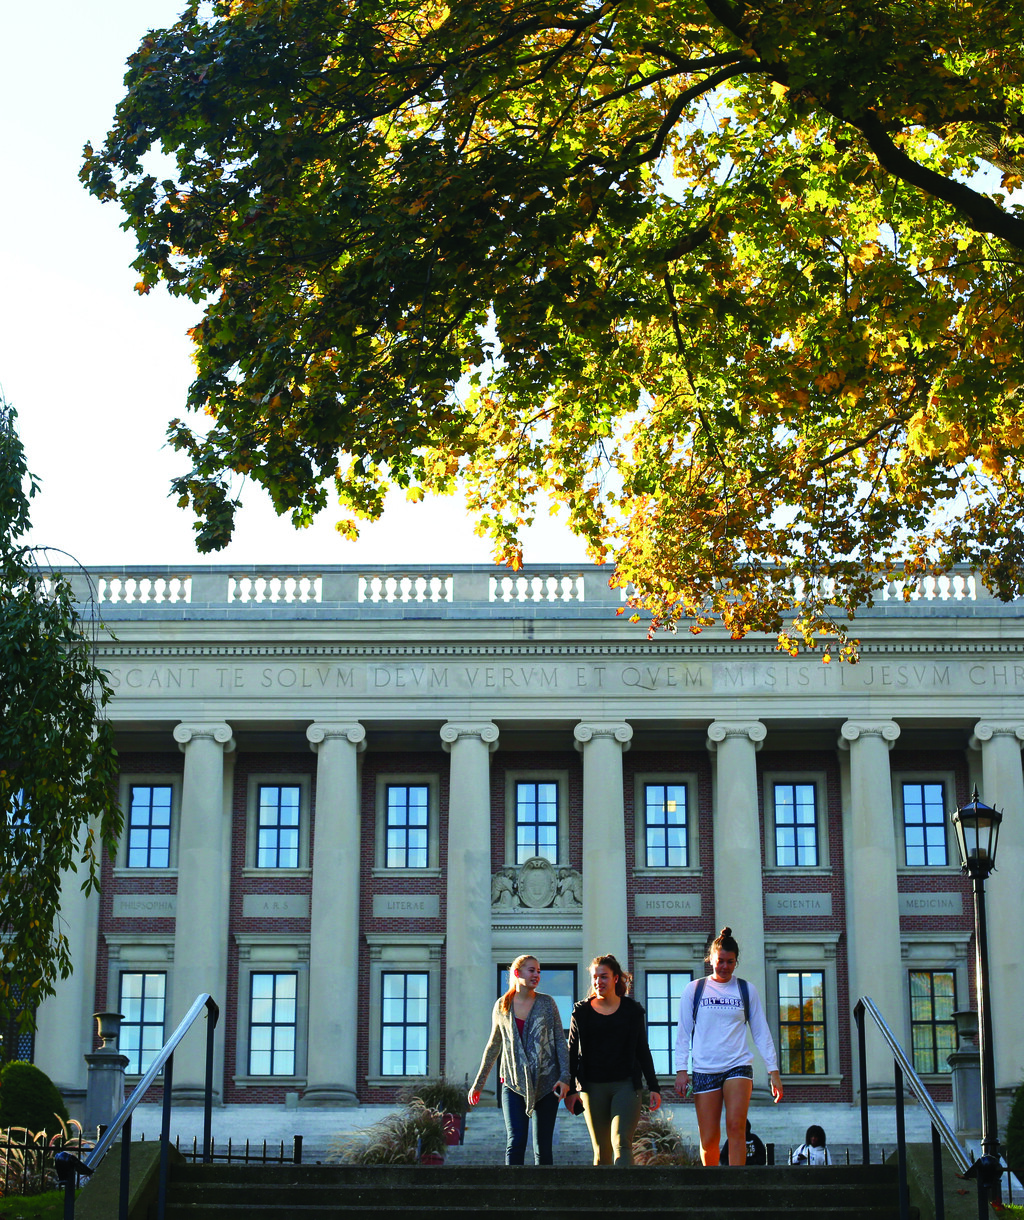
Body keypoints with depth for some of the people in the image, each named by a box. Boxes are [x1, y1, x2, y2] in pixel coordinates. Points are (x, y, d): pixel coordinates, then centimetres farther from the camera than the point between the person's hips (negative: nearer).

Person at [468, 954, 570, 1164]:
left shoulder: (547, 1003, 2)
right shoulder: (501, 1006, 5)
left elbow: (561, 1042, 2)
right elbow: (493, 1046, 15)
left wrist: (564, 1077, -10)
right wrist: (478, 1083, 17)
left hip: (545, 1084, 0)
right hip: (514, 1084, 0)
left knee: (543, 1147, 3)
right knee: (515, 1142, -13)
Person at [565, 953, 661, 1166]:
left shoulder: (632, 1010, 6)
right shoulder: (581, 1011, 6)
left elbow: (643, 1051, 10)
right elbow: (572, 1052, 7)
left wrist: (653, 1087, 8)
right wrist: (570, 1089, 0)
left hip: (626, 1085, -1)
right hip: (593, 1087, 1)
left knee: (621, 1143, -15)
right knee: (601, 1151, 5)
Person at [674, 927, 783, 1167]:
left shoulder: (746, 990, 9)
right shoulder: (695, 989, 7)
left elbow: (761, 1033, 12)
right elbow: (683, 1032, 8)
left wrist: (774, 1070, 7)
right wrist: (681, 1070, -1)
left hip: (738, 1065, 0)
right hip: (704, 1070, 0)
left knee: (736, 1127, -18)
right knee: (709, 1139, -1)